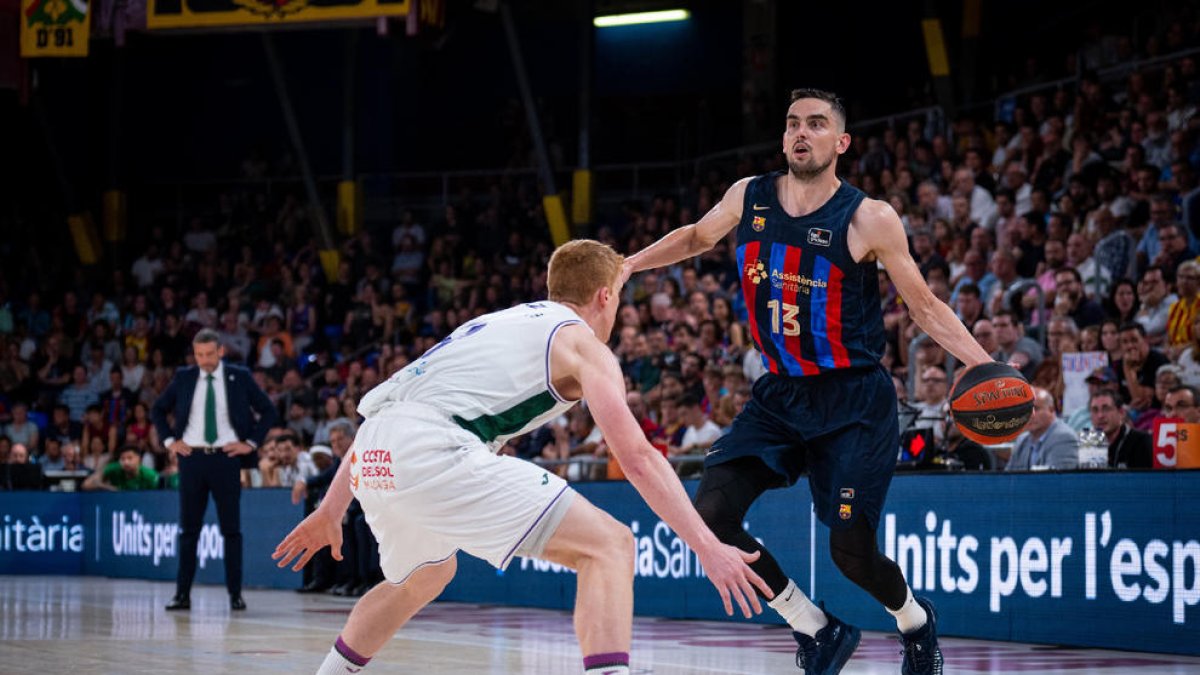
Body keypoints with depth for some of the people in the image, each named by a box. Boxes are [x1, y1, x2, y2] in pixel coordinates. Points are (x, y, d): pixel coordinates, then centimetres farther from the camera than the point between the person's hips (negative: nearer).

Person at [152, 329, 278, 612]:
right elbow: (158, 410, 17)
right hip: (192, 458, 2)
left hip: (226, 458, -2)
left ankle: (236, 594, 4)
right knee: (188, 528, 4)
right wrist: (170, 441, 5)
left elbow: (268, 411, 6)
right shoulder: (184, 378, 6)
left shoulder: (239, 378, 2)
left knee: (231, 529, 0)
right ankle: (182, 593, 7)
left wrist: (251, 443, -2)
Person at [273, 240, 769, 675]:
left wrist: (329, 512, 38)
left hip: (374, 460, 8)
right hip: (433, 451, -8)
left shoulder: (494, 324, 32)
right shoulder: (582, 344, 10)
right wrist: (708, 548, -4)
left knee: (423, 576, 37)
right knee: (609, 546, -6)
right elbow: (636, 456, -2)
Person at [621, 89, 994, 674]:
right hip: (780, 395, 4)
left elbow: (926, 308, -3)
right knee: (710, 515, -13)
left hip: (854, 403, -4)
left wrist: (990, 370, -14)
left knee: (850, 550, -12)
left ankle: (916, 621, 26)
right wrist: (623, 267, 17)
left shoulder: (869, 220, -11)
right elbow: (697, 237, 23)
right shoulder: (749, 198, 1)